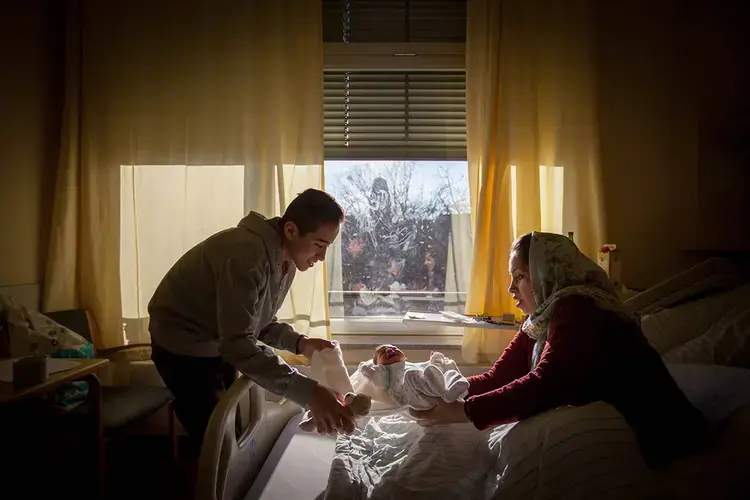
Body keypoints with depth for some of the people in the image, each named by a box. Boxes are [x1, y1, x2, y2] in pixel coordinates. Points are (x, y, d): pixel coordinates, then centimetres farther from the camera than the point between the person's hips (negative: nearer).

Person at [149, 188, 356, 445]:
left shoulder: (286, 259, -4)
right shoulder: (246, 253, -34)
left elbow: (259, 321, 4)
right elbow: (238, 343, -39)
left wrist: (300, 343, -14)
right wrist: (309, 393, -44)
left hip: (220, 345, 8)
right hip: (183, 347, -8)